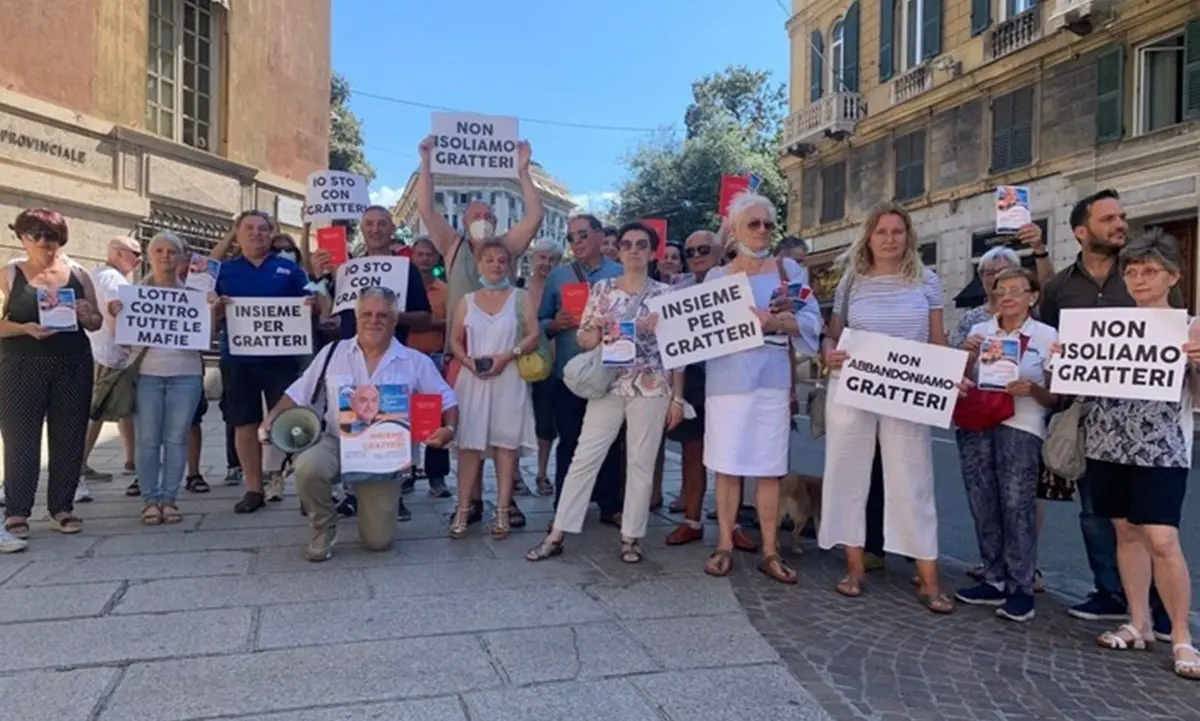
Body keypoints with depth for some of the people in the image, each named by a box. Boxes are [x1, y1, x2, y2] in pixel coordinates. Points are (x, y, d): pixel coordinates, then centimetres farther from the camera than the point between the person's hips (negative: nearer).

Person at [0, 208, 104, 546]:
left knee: (69, 439, 5)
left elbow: (96, 323, 12)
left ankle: (62, 508, 14)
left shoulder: (78, 274, 9)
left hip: (73, 367, 3)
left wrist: (87, 316, -9)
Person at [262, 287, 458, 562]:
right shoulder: (333, 352, 4)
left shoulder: (415, 362, 0)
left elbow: (447, 401, 3)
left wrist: (449, 429, -17)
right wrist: (271, 419, -9)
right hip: (336, 442, 1)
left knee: (379, 540, -5)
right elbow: (298, 394, 7)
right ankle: (324, 529, -2)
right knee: (307, 467, -35)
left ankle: (368, 498, 33)